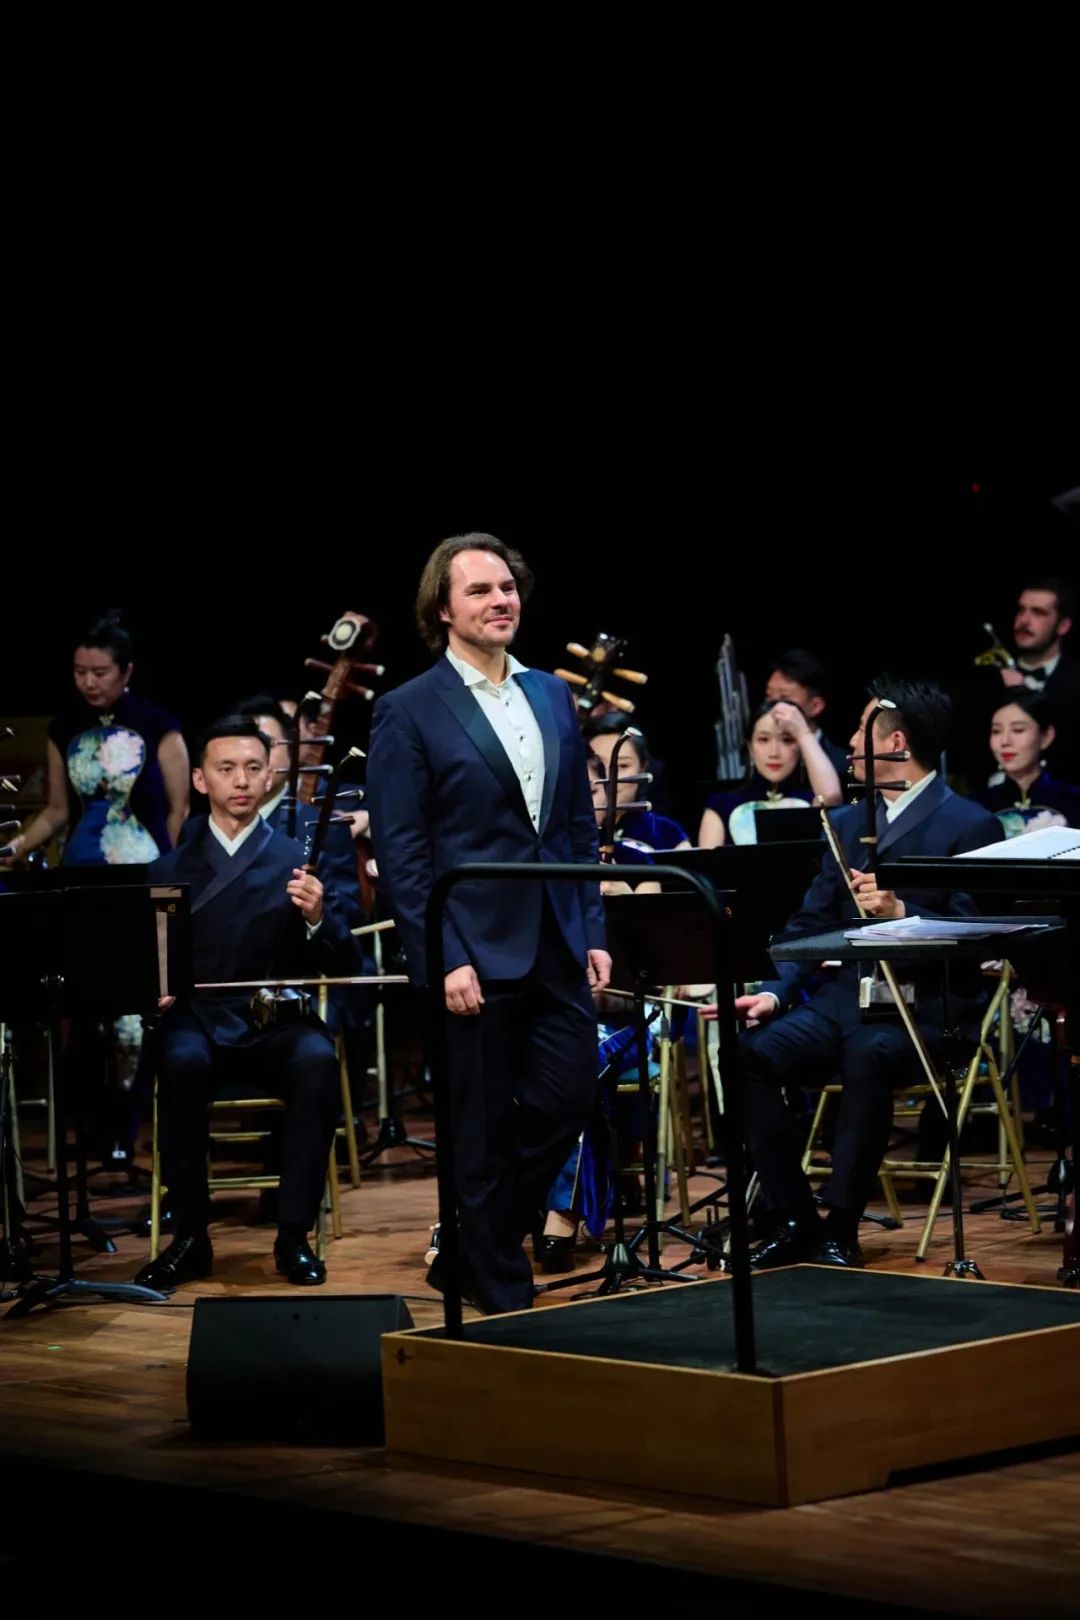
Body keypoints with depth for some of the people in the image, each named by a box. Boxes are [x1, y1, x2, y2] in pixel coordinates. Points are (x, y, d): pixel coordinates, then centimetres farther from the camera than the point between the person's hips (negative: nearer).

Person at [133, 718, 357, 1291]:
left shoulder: (299, 862, 7)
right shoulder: (169, 870, 10)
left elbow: (342, 965, 1)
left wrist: (316, 919, -20)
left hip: (275, 1026, 0)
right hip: (195, 1021, 0)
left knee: (317, 1061, -33)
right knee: (181, 1063, -34)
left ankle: (294, 1234, -22)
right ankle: (189, 1237, -21)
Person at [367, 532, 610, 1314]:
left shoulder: (552, 696, 12)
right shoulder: (407, 713, -6)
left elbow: (580, 825, 15)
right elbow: (400, 853, -10)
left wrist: (594, 933, 8)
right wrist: (445, 958, -15)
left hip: (557, 946, 6)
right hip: (476, 950, -6)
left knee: (569, 1098, 5)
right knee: (482, 1132, 3)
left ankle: (474, 1247, 25)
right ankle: (502, 1293, 17)